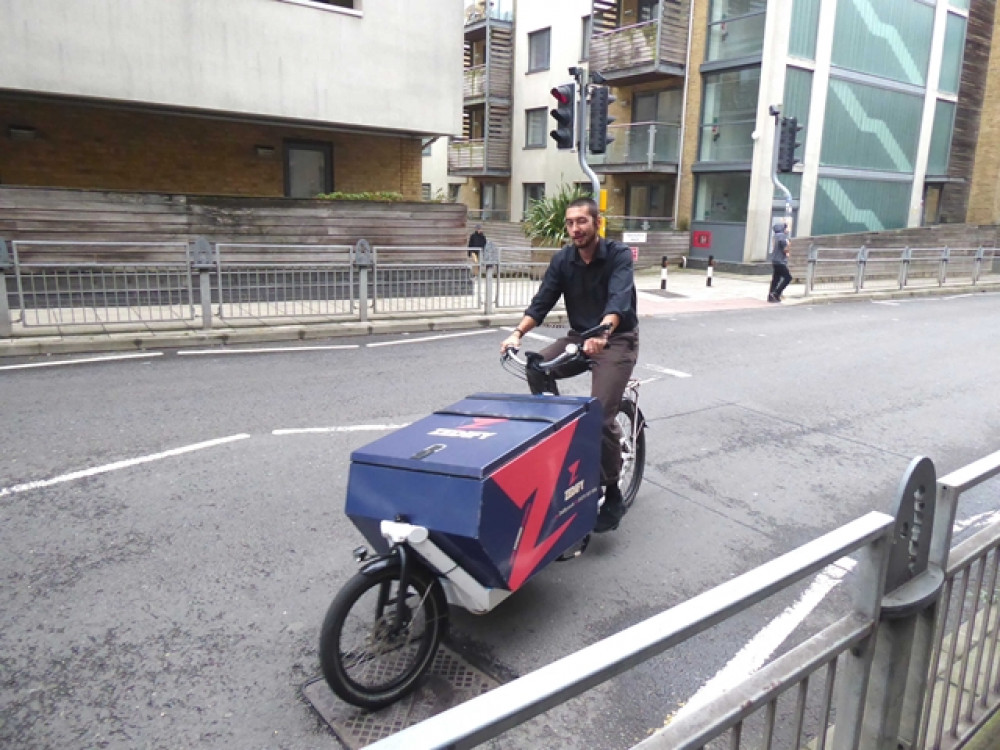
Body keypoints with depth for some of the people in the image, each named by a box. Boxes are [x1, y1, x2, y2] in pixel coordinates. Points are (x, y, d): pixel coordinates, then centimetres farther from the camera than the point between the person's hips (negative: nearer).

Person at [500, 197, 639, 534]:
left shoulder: (619, 255, -15)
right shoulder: (562, 260, 0)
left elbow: (619, 300, -31)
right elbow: (542, 301, -8)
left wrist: (602, 333, -51)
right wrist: (517, 333, -25)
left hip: (617, 340, -5)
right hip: (579, 337, 5)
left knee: (601, 416, -19)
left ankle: (613, 496, -2)